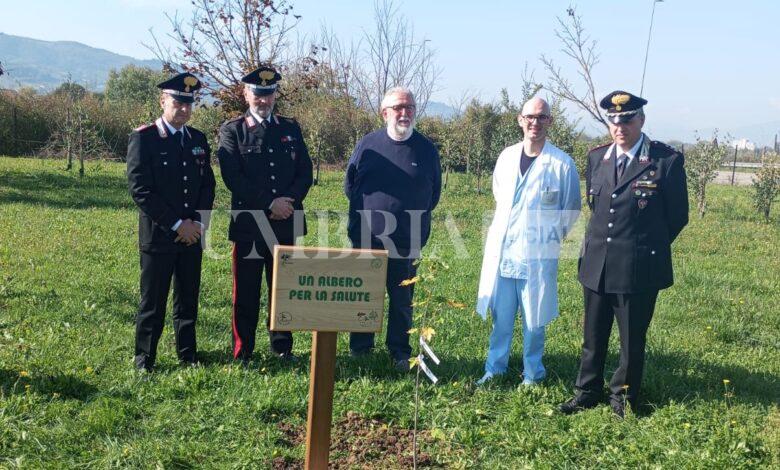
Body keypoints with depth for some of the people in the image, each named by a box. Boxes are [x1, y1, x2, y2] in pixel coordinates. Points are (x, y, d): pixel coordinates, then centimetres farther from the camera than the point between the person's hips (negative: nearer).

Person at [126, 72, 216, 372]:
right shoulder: (143, 138, -7)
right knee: (153, 302, 3)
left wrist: (198, 222, -3)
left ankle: (188, 354, 25)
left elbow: (208, 184, 12)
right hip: (157, 235, -5)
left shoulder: (198, 139, 10)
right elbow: (140, 190, -13)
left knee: (188, 299, 12)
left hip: (192, 234, 5)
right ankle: (144, 360, 16)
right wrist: (177, 225, -14)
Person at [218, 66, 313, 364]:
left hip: (286, 223, 3)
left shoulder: (291, 129, 13)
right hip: (248, 224, -3)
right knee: (245, 291, 4)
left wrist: (289, 202, -9)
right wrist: (270, 204, -13)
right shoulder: (232, 130, 1)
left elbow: (305, 173, 8)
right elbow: (233, 178, -9)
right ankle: (243, 353, 14)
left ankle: (282, 347, 22)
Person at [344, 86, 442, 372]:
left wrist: (413, 218, 7)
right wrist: (370, 211, 9)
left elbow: (433, 194, 11)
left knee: (402, 300, 9)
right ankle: (359, 350, 23)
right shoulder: (368, 144, 0)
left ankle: (400, 353, 21)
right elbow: (349, 185, 10)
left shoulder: (426, 150, 1)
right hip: (366, 239, 0)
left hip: (407, 243, 0)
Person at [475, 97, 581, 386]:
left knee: (534, 318, 6)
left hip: (538, 254, -3)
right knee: (501, 316, 11)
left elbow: (571, 209, 3)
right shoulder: (507, 157, 5)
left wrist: (550, 236, 5)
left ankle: (532, 373, 20)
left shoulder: (562, 163, -8)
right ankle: (494, 369, 22)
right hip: (502, 250, 4)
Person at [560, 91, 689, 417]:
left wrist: (647, 246, 8)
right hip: (596, 265, 4)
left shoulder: (667, 160, -9)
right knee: (593, 336, 15)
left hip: (639, 268, -4)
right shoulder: (596, 158, 6)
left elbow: (677, 216, -1)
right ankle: (588, 391, 30)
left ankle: (624, 396, 26)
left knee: (632, 339, 9)